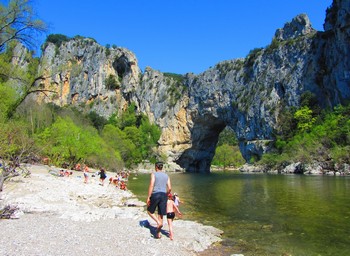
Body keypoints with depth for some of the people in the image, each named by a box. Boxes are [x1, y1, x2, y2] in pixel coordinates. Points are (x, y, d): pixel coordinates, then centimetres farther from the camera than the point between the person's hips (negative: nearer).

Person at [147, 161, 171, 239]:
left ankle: (158, 222, -7)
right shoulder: (166, 175, 12)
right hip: (163, 195, 4)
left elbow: (151, 185, -13)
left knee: (149, 211, 16)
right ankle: (158, 233, 14)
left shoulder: (154, 174, -1)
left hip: (155, 194, -4)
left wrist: (148, 197, -11)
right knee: (160, 214, 10)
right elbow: (169, 188, 5)